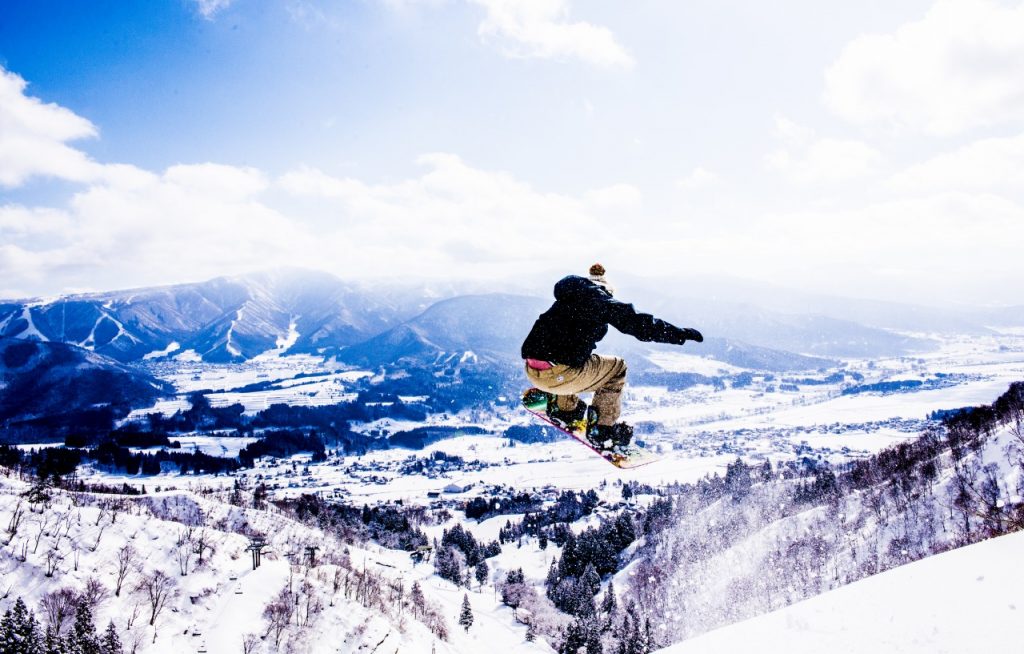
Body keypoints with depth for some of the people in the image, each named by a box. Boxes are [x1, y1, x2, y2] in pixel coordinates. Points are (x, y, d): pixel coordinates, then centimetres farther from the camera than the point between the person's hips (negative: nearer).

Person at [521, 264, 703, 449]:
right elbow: (640, 324, 0)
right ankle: (602, 429, 13)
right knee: (616, 367, 16)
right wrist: (681, 334, 6)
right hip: (559, 375, -7)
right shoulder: (601, 300, 3)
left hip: (532, 372, 7)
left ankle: (564, 408, 33)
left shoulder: (565, 300, 22)